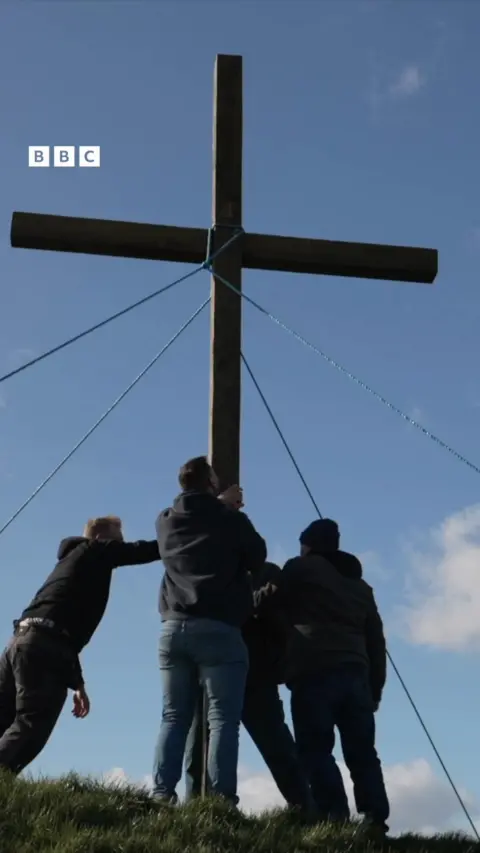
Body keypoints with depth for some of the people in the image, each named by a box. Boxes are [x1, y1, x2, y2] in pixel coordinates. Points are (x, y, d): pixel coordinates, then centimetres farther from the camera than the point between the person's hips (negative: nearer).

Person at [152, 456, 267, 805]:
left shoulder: (167, 520, 11)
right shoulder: (230, 519, -1)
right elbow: (258, 559, 13)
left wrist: (220, 505, 38)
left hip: (174, 628, 4)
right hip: (218, 630, -4)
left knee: (174, 717, 7)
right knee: (223, 719, -5)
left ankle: (162, 795, -2)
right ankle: (221, 799, -14)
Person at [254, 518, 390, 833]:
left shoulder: (302, 568, 11)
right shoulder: (360, 586, 27)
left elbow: (269, 599, 5)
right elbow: (376, 641, 22)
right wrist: (375, 689, 22)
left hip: (315, 674, -5)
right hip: (356, 675, 5)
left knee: (316, 749, -8)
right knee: (362, 752, 4)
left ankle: (335, 817, -21)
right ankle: (375, 820, -8)